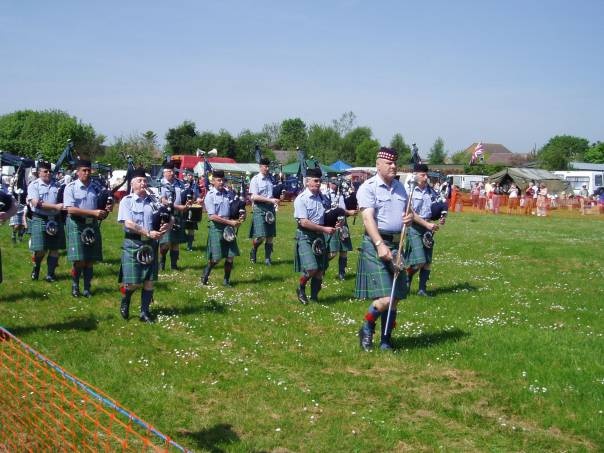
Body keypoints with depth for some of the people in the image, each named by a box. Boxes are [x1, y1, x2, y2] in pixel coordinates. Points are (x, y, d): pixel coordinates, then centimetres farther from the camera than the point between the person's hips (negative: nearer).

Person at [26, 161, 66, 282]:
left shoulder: (57, 185, 9)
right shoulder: (33, 185, -3)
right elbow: (37, 203, -14)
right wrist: (56, 206, -19)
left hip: (56, 219, 4)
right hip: (40, 219, -4)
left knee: (54, 249, 5)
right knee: (40, 250, -4)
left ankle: (50, 274, 17)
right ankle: (35, 269, 22)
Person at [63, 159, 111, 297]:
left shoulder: (96, 187, 7)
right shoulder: (71, 187, -6)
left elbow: (101, 206, 16)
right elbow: (70, 209, -15)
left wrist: (105, 211, -10)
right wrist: (94, 212, -21)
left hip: (92, 225, 4)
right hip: (76, 225, -4)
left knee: (90, 260, 6)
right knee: (79, 260, -7)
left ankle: (87, 288, 18)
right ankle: (75, 285, 14)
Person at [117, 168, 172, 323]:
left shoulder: (153, 201, 8)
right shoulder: (126, 201, -3)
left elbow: (169, 219, 9)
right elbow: (128, 223, -14)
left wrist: (166, 226, -15)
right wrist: (148, 233, -20)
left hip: (151, 245, 4)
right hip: (133, 244, -4)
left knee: (149, 281, 4)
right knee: (132, 282, -4)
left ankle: (144, 312, 15)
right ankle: (125, 303, 26)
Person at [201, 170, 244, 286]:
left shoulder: (228, 194, 7)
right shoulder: (210, 196, -7)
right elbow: (212, 216, -14)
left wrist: (238, 218, -6)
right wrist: (230, 222, -16)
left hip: (229, 227, 5)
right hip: (216, 227, -5)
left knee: (231, 256, 2)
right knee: (215, 257, -2)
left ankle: (226, 280, 18)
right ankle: (205, 275, 24)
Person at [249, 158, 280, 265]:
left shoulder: (271, 178, 10)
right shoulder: (255, 179, -5)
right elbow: (254, 197, -13)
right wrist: (270, 200, -20)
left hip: (270, 208, 5)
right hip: (259, 209, -5)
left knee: (270, 235, 5)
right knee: (260, 236, -11)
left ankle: (267, 258, 15)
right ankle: (253, 251, 17)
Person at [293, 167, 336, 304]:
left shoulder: (322, 197, 6)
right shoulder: (301, 199, -12)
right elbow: (304, 222, -18)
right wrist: (324, 229, -19)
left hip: (319, 236, 6)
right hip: (305, 236, -6)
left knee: (321, 269, 6)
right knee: (311, 268, -17)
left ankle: (314, 296, 21)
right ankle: (300, 289, 11)